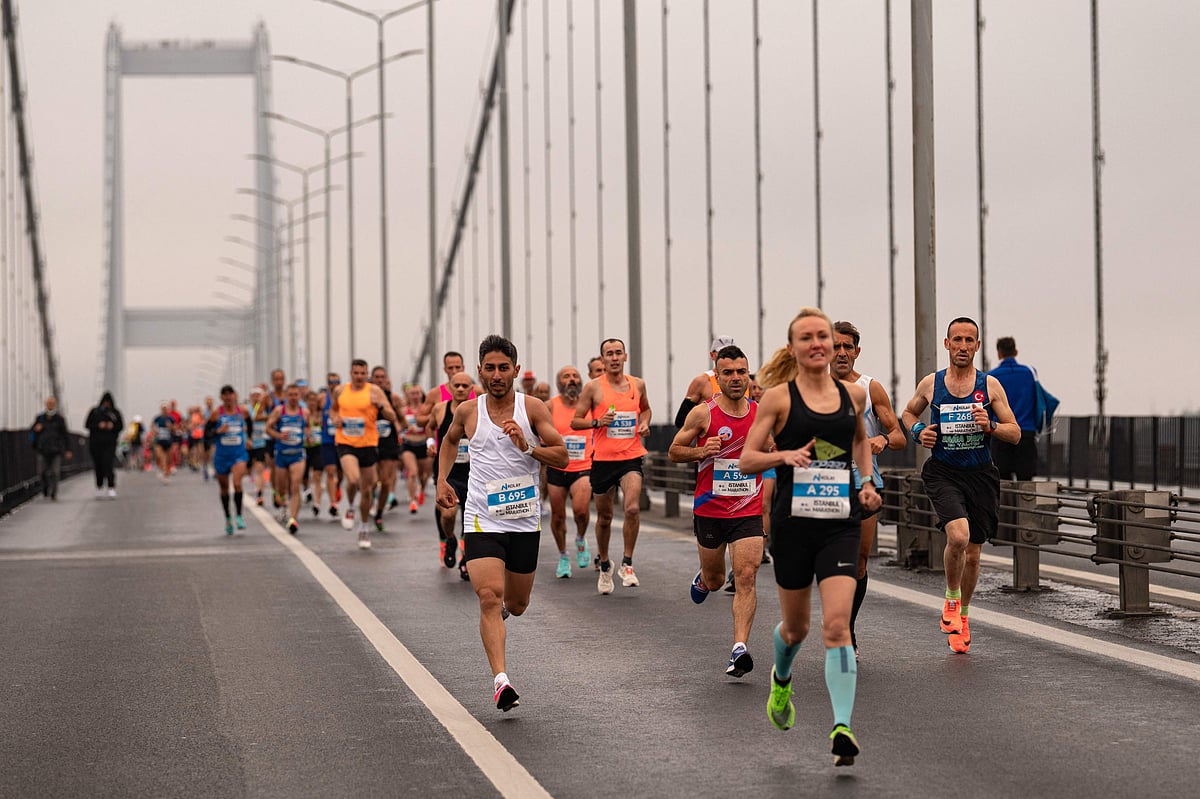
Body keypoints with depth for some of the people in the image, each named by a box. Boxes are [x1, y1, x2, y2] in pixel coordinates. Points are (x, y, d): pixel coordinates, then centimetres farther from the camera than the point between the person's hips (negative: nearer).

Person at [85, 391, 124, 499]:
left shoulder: (115, 413, 6)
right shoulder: (94, 412, 5)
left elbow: (121, 425, 8)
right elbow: (87, 424, 3)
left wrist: (113, 426, -11)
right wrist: (98, 426, -12)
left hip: (110, 443, -2)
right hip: (95, 443, 2)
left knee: (108, 465, -15)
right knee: (98, 466, 6)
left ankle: (112, 488, -18)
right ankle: (99, 487, 20)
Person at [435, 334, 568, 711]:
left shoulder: (533, 408, -3)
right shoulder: (467, 411, 1)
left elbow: (562, 458, -6)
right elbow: (450, 440, 24)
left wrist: (527, 447, -22)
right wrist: (442, 480, 12)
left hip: (525, 519, 1)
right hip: (482, 519, -1)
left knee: (516, 606, 14)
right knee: (490, 598, -19)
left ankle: (505, 602, 52)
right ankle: (501, 681, -24)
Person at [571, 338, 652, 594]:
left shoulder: (638, 384, 6)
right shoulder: (593, 388, -3)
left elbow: (645, 408, 26)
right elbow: (575, 421, 0)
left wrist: (645, 423, 5)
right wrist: (597, 422, -17)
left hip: (631, 457, 1)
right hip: (603, 458, -1)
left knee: (633, 508, -20)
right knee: (604, 517, 10)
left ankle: (627, 563, -5)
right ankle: (604, 565, 31)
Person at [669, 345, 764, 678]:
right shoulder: (703, 414, -8)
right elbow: (674, 451, -1)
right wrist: (701, 451, -18)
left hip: (749, 512, 1)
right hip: (709, 510, -1)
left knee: (746, 577, -14)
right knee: (715, 580, 15)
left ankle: (739, 648, -17)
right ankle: (702, 580, 52)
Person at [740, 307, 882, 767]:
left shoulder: (853, 395, 7)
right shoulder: (779, 397, -2)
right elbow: (746, 460, -2)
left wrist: (867, 480, 14)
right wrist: (784, 455, -20)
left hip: (840, 524, 1)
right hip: (793, 521, -1)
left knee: (837, 624, -14)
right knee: (796, 625, 15)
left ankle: (842, 728, -19)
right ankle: (781, 679, 49)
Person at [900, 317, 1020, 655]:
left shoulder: (990, 385, 1)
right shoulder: (930, 384, 2)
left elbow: (1015, 434, 3)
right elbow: (909, 412, 21)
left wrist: (990, 426, -17)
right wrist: (918, 432, 0)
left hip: (980, 475, 2)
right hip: (943, 473, -2)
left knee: (972, 554, 9)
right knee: (958, 535, -26)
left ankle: (962, 615, 31)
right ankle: (951, 599, -1)